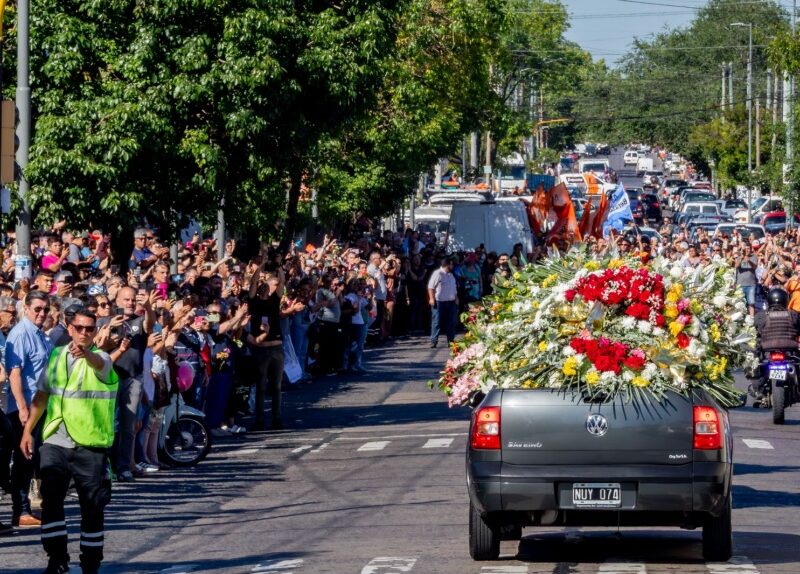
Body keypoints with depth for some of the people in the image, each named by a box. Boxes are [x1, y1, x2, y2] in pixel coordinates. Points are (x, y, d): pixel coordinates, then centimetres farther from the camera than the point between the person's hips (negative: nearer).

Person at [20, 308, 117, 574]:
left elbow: (98, 362, -30)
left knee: (92, 507, 2)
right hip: (55, 441, 3)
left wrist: (85, 353, -53)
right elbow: (42, 395, 18)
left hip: (90, 444, -3)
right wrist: (28, 430, 15)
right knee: (50, 500, -6)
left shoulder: (100, 359, -4)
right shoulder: (56, 356, 10)